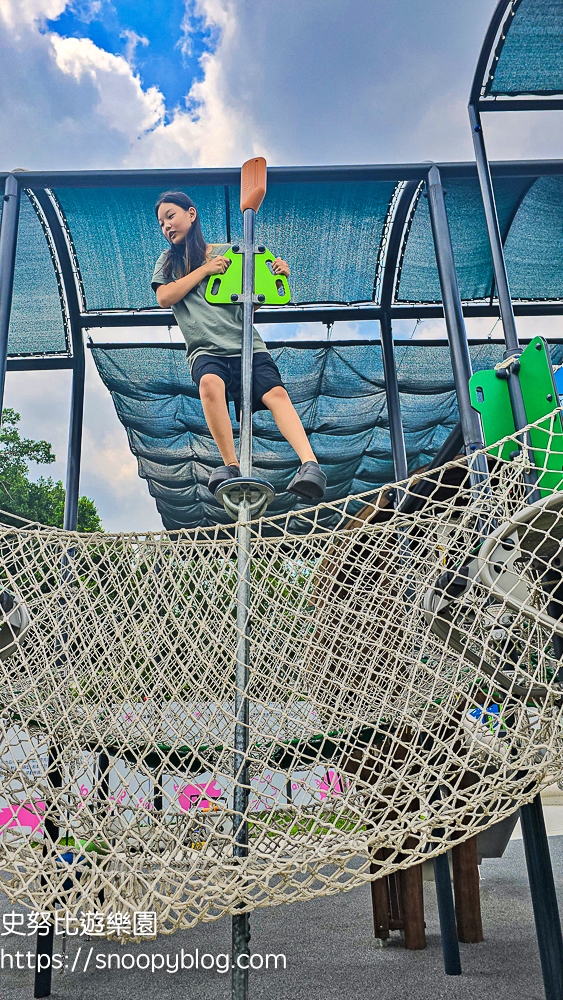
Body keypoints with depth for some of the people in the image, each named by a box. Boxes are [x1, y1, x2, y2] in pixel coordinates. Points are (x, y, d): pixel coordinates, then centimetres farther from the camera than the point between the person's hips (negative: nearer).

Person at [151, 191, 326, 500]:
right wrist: (204, 269, 1)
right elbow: (164, 298, 3)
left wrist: (277, 277, 1)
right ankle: (231, 465, -30)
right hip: (206, 349, 0)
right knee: (210, 383, -35)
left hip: (246, 344, 0)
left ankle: (310, 464, -39)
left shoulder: (227, 252, 17)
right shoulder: (168, 261, 21)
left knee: (275, 392, -25)